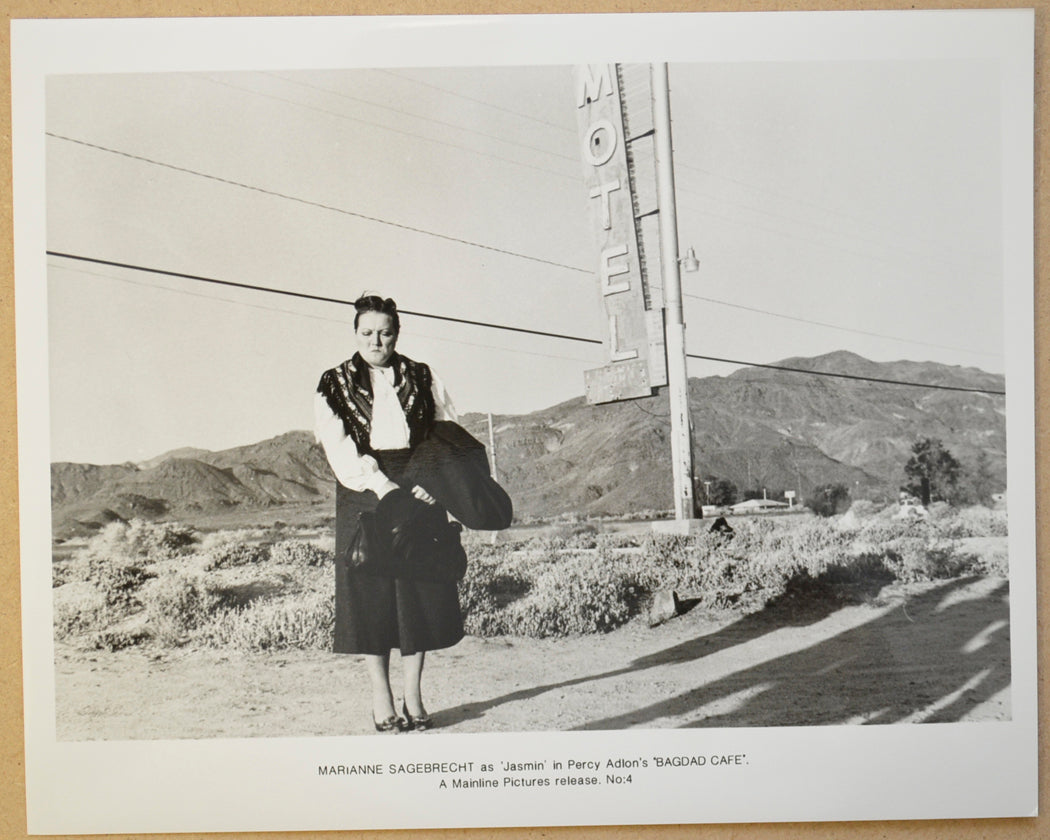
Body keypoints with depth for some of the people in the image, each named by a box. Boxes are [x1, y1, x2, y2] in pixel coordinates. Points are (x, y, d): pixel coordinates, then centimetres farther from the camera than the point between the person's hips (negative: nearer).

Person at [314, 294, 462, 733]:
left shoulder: (422, 378, 11)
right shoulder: (334, 385, 6)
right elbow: (341, 449, -5)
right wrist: (383, 486, -17)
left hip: (418, 487, 2)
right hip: (364, 494, -1)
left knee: (419, 590, 0)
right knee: (370, 592, -2)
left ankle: (413, 694, 11)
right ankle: (381, 698, 8)